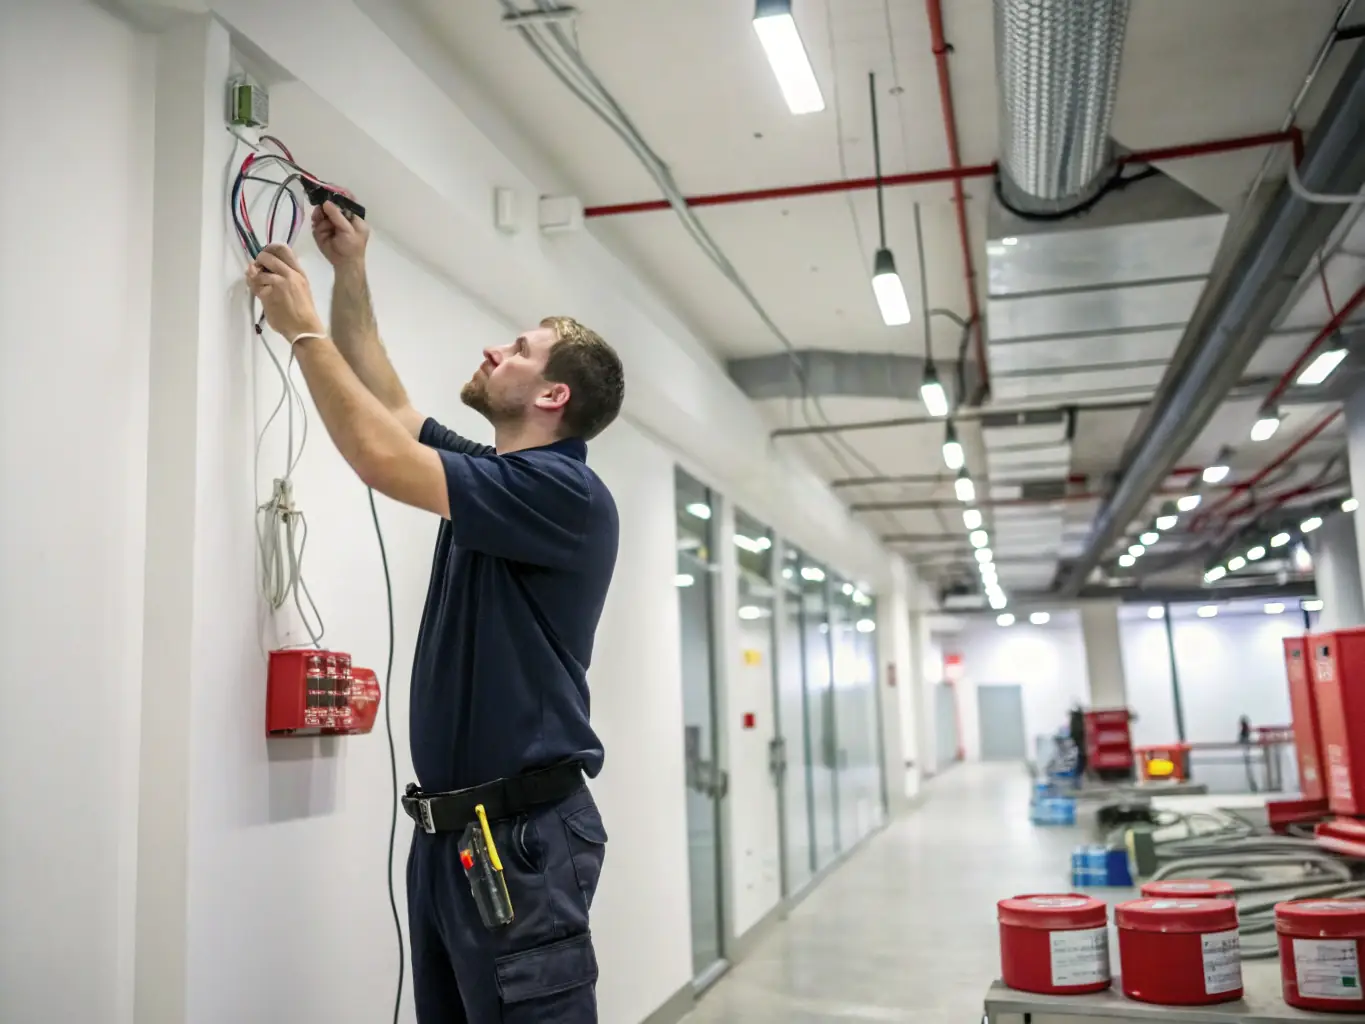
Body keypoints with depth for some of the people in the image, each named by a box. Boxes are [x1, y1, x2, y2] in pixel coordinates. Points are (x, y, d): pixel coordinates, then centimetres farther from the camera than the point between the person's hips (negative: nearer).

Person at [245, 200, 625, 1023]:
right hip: (448, 825, 9)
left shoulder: (564, 491, -15)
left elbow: (381, 457, -21)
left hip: (523, 831, -9)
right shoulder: (491, 475, 13)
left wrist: (305, 329, -9)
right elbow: (389, 405, 22)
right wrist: (350, 269, 19)